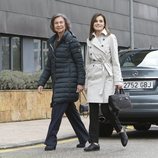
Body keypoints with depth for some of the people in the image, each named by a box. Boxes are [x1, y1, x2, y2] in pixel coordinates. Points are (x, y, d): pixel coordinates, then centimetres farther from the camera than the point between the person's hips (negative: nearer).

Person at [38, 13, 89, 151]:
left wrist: (80, 82, -14)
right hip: (57, 81, 7)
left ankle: (51, 141, -9)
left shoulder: (72, 41, -6)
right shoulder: (52, 42, 15)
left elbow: (80, 63, -8)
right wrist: (42, 82, 12)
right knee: (70, 111, 10)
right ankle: (84, 139, 19)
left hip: (68, 80, -7)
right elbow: (49, 65, 18)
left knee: (57, 110, -11)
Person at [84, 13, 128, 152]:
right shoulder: (89, 40, 15)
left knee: (105, 109, -9)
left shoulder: (110, 38, 2)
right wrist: (86, 83, 14)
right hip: (93, 78, 4)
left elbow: (115, 60, -3)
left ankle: (121, 131, 16)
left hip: (106, 77, -4)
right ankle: (94, 142, 1)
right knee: (93, 110, -1)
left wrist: (118, 80, -10)